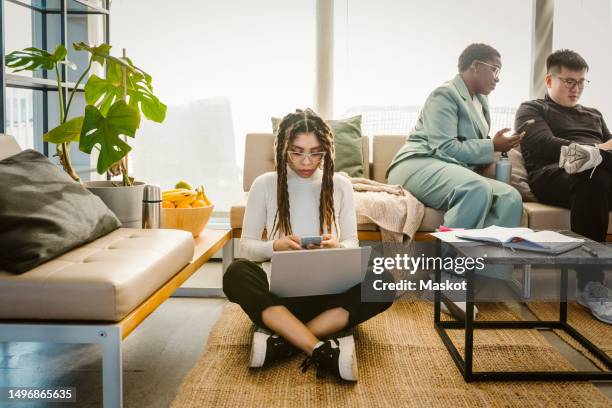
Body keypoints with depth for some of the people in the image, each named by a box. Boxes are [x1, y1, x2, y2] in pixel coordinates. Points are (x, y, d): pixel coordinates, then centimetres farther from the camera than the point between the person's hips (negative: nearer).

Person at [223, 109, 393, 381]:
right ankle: (322, 350, -40)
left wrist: (337, 247, -20)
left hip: (327, 289, 1)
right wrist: (275, 246, -22)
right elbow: (246, 246, 0)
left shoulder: (340, 185, 3)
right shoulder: (264, 185, 0)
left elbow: (352, 244, 5)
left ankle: (281, 339, -32)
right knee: (236, 273, -32)